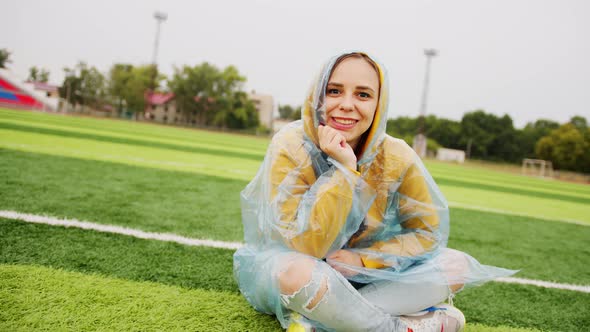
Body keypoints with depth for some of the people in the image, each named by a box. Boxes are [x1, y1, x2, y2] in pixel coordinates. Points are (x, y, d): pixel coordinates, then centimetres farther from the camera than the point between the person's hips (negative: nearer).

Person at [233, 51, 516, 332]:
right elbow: (307, 247, -26)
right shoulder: (290, 146, -22)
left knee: (457, 265, -12)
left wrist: (363, 259, -17)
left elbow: (429, 231, -3)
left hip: (361, 272, 5)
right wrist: (344, 169, -33)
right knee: (300, 273, -40)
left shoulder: (396, 156, -12)